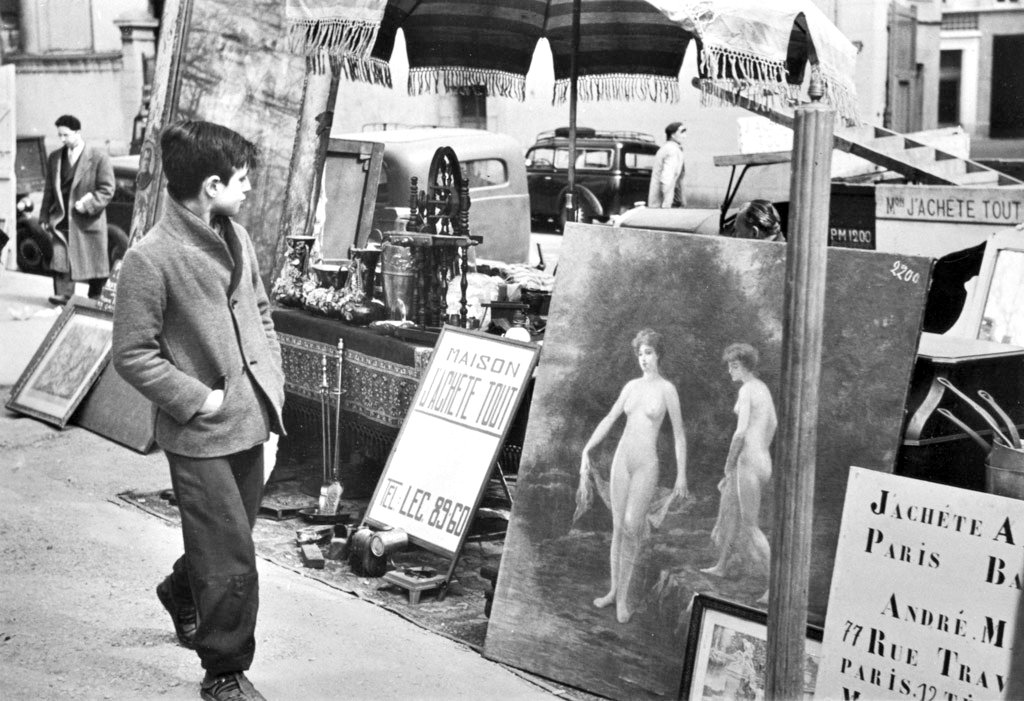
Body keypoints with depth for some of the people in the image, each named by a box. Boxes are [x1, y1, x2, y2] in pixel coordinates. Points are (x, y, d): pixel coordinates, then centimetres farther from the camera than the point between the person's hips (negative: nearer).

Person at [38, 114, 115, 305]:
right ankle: (63, 294, -10)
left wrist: (87, 204, -19)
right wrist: (44, 216, 11)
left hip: (89, 220, -3)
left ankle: (95, 299, 21)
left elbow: (107, 189, -7)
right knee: (60, 258, -11)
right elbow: (49, 190, 16)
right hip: (62, 219, 3)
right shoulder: (54, 158, 10)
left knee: (94, 261, 5)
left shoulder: (99, 157, -6)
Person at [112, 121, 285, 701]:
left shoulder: (237, 238, 6)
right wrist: (197, 399, -16)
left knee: (225, 537, 23)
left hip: (251, 420, 7)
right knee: (234, 562, -3)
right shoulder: (151, 259, -18)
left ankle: (183, 591, 53)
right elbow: (133, 354, -15)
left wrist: (272, 378, 8)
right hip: (201, 435, -7)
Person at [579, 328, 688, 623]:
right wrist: (586, 451, 1)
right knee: (618, 527, 9)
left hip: (647, 465, -5)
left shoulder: (667, 389, -6)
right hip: (622, 458, 5)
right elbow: (609, 420, 11)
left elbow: (679, 434, -4)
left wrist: (681, 475, -6)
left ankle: (623, 597, -2)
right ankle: (615, 590, 20)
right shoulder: (631, 386, 9)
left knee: (630, 527, -13)